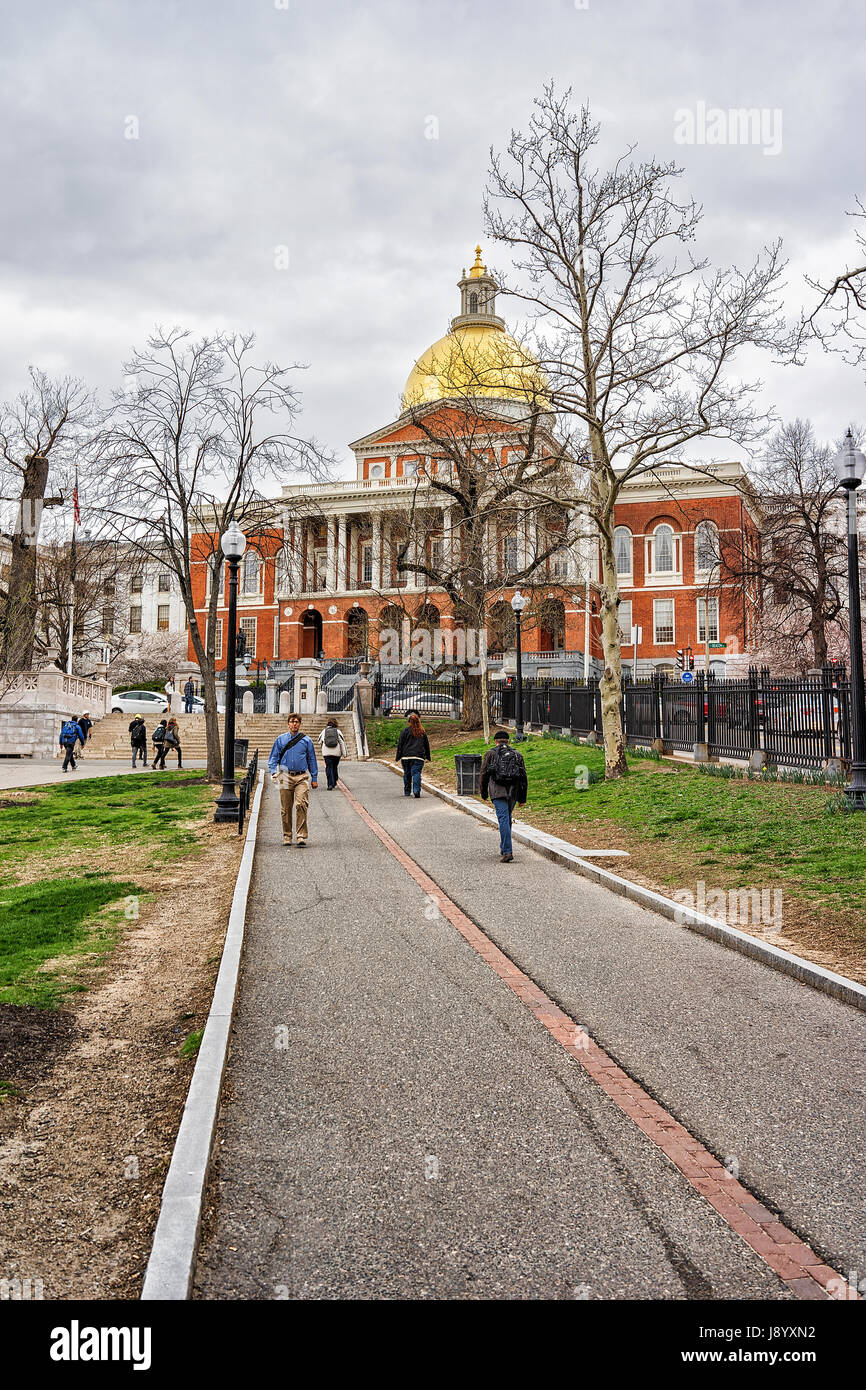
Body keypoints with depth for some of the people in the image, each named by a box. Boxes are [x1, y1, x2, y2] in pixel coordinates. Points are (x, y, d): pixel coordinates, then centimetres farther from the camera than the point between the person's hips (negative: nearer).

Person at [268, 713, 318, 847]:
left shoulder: (306, 740, 9)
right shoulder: (280, 740, 10)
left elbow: (312, 759, 13)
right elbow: (273, 757, 13)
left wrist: (314, 778, 11)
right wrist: (274, 772, -4)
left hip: (301, 777, -1)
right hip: (285, 777, 1)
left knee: (301, 805, -16)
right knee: (286, 809, 4)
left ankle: (301, 837, -15)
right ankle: (287, 836, 16)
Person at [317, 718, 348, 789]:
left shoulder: (324, 731, 4)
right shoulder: (338, 731, 1)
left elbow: (319, 741, 13)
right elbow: (342, 742, -2)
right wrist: (345, 753, 2)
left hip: (326, 753, 0)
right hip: (336, 753, 0)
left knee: (329, 768, -1)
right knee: (335, 767, 16)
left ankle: (330, 784, -13)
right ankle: (334, 783, 24)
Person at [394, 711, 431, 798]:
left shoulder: (405, 731, -1)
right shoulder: (422, 732, 6)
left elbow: (400, 744, -1)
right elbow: (427, 745, 14)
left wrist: (398, 757, 4)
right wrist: (427, 757, 23)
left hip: (406, 756, -1)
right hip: (419, 757, 1)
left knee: (407, 774, 12)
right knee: (417, 773, -5)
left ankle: (407, 792, 22)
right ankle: (416, 791, -21)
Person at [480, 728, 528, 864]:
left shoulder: (490, 753, 9)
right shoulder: (516, 754, 16)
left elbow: (484, 774, 6)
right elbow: (523, 777, 14)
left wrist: (484, 794, 15)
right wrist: (522, 798, 16)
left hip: (498, 791, -3)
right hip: (513, 792, 3)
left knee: (503, 819, -9)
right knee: (508, 818, 19)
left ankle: (507, 852, -18)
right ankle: (504, 847, 28)